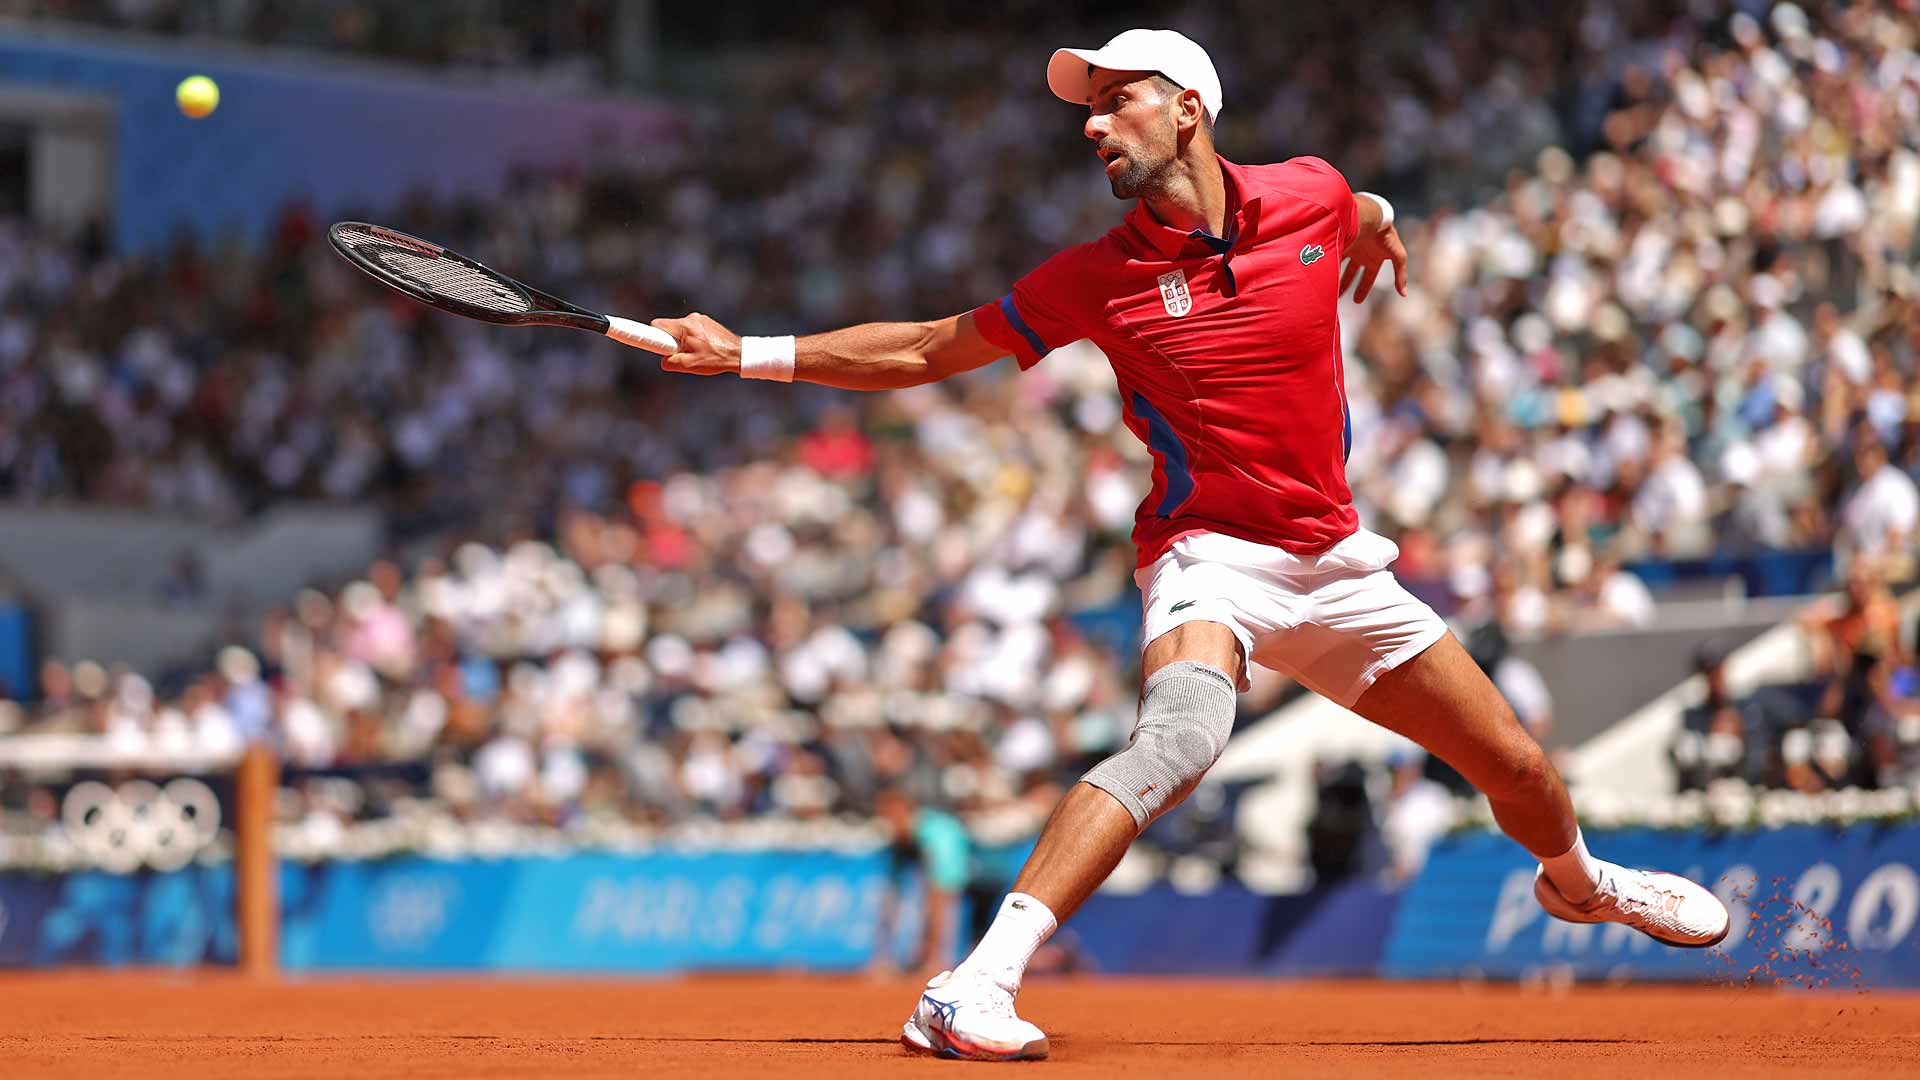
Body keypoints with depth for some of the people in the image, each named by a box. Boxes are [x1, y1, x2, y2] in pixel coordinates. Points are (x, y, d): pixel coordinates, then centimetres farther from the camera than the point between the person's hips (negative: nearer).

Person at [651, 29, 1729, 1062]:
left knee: (1518, 769, 11)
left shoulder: (1312, 196, -3)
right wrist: (752, 354, -5)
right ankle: (974, 988, -44)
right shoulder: (1097, 277, -8)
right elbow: (928, 349, -1)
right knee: (1182, 733, -36)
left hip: (1336, 565, 4)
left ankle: (1579, 880, 49)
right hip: (1209, 556, -4)